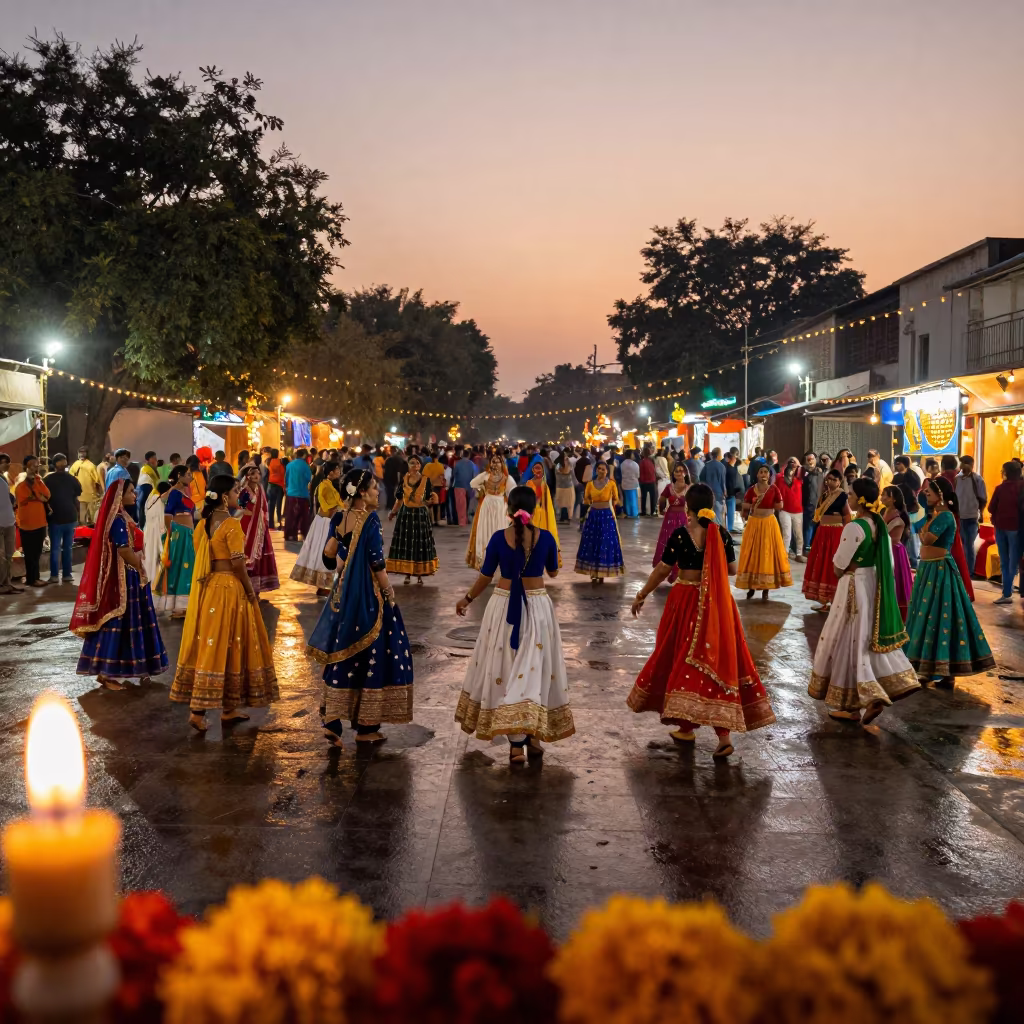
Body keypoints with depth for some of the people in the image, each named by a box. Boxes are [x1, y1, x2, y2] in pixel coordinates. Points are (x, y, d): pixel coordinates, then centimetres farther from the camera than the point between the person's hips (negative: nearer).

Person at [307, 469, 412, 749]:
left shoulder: (339, 518, 4)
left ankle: (332, 721, 11)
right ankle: (365, 727, 13)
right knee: (373, 654, 5)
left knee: (343, 655, 13)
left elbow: (329, 557, 6)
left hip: (343, 593, 7)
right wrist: (389, 592, -7)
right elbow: (376, 562, -17)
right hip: (368, 594, -7)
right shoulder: (370, 519, -15)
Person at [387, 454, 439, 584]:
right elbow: (399, 499, 7)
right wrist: (393, 512, 0)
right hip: (405, 514, 2)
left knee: (420, 544, 1)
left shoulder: (425, 480, -4)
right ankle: (407, 574, 13)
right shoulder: (403, 479, 1)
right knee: (405, 544, 3)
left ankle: (420, 575, 9)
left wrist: (432, 500, -24)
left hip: (420, 515, -2)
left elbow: (427, 502, -4)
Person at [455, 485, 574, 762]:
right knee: (535, 667, 11)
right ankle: (534, 735, 14)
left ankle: (516, 744, 1)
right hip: (536, 607, 1)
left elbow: (485, 577, -1)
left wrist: (467, 599, 15)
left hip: (504, 607, 0)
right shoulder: (546, 537, -7)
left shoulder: (499, 538, -8)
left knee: (507, 667, 5)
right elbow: (553, 572, 9)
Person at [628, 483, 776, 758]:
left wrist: (641, 596, 4)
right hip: (718, 604, 3)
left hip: (687, 603, -2)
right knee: (719, 660, 6)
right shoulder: (722, 534, -2)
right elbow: (732, 569, 8)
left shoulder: (681, 534, -12)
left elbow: (662, 570, -7)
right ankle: (724, 732, -1)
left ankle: (687, 727, 21)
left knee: (685, 659, 12)